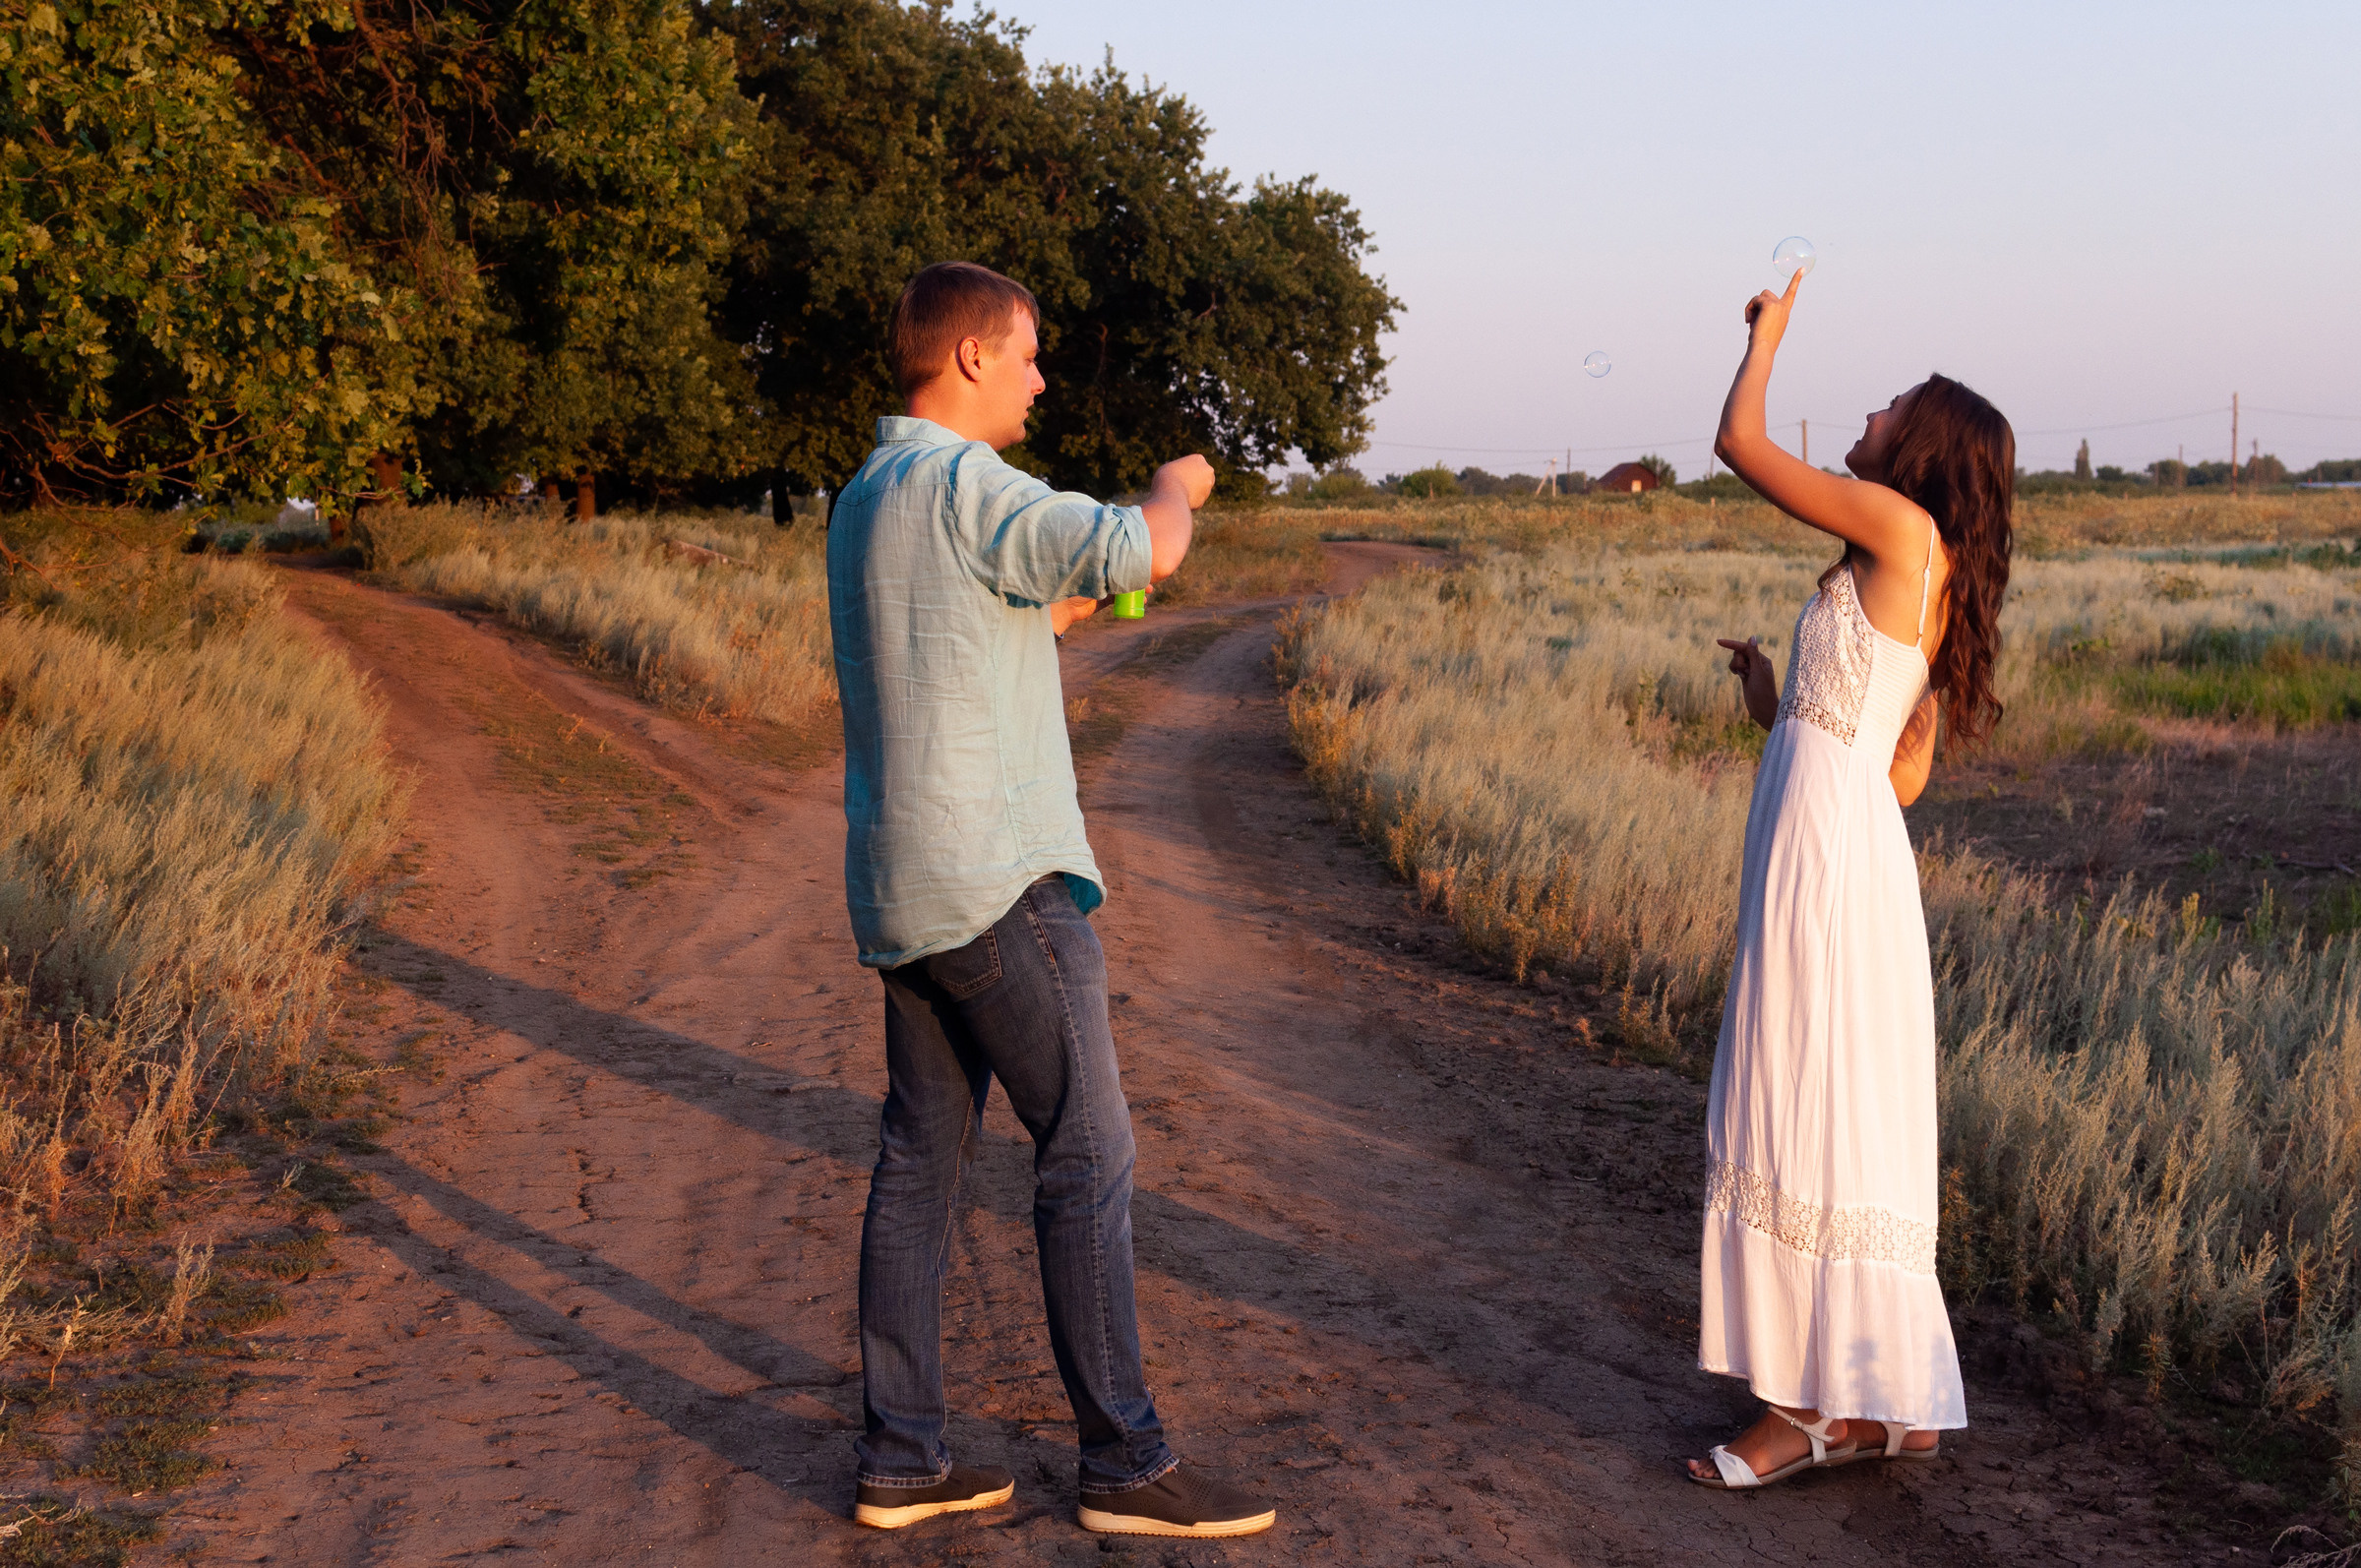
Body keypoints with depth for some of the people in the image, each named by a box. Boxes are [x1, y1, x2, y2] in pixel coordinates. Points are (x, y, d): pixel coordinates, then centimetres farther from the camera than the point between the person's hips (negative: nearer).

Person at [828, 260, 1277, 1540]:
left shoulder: (862, 503, 16)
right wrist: (1176, 488, -2)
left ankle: (901, 1456, 15)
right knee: (1087, 1156, -3)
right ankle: (1124, 1461, 4)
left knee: (921, 1160, 11)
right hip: (1001, 882, -10)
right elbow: (1143, 552, -24)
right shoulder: (964, 485, -15)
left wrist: (1087, 595, 22)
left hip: (904, 890, 10)